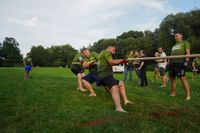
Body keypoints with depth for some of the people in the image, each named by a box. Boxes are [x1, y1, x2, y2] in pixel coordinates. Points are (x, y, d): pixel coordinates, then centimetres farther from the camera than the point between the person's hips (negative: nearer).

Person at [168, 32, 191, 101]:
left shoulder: (185, 42, 12)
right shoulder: (174, 46, 31)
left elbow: (188, 52, -2)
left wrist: (186, 60, -16)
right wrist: (168, 62, 19)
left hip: (179, 62, -7)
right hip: (172, 63, 7)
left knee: (182, 78, -14)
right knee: (172, 78, 5)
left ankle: (188, 95, -11)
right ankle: (173, 93, 13)